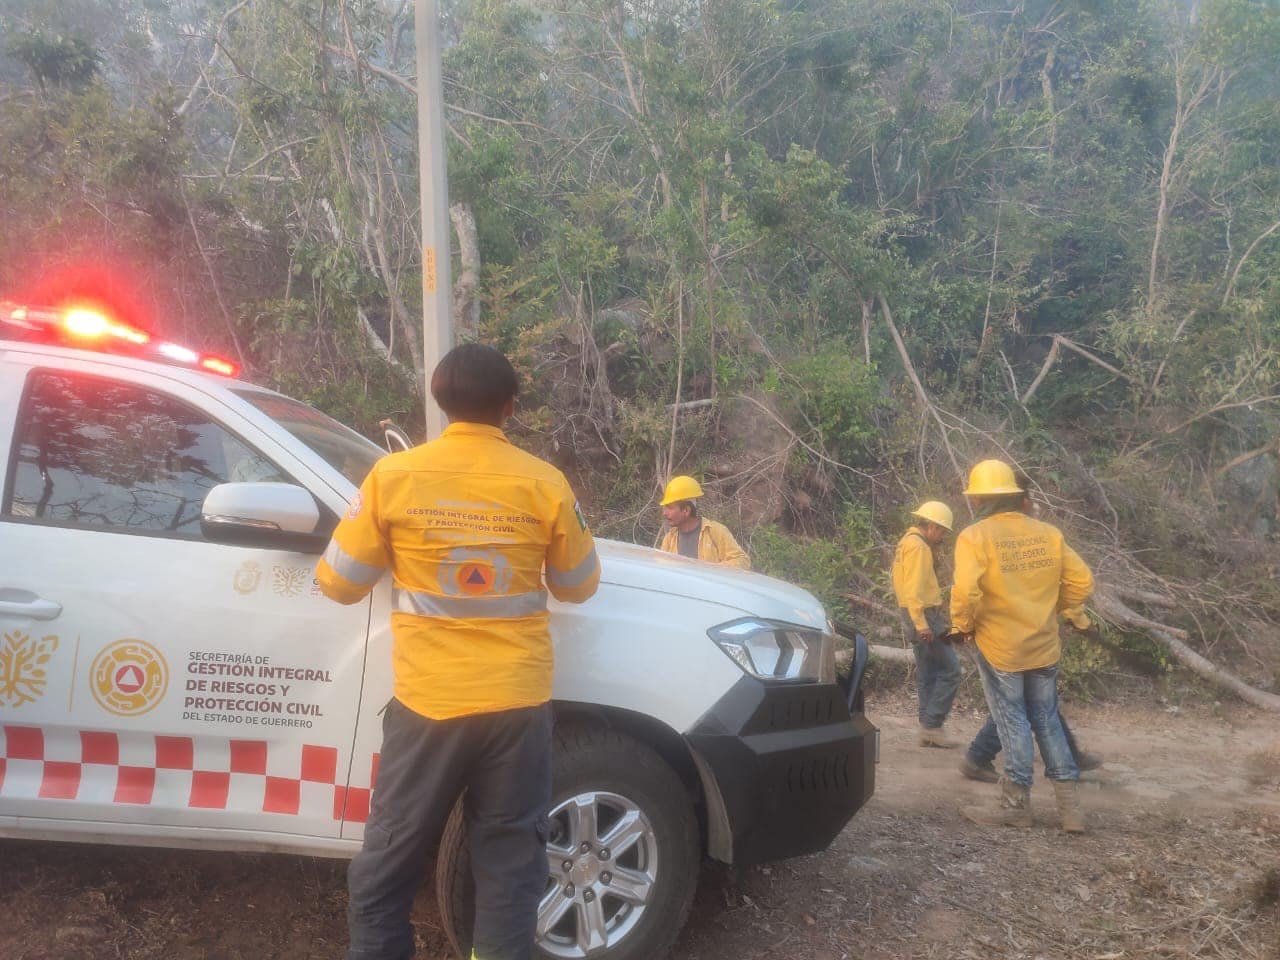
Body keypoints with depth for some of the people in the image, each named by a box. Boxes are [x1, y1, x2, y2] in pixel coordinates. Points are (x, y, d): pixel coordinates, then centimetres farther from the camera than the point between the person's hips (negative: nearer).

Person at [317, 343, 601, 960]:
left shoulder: (393, 476, -6)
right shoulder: (545, 484, -3)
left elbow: (338, 583, 2)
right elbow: (578, 586, 9)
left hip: (428, 703, -1)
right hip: (518, 702, 1)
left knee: (387, 866, 14)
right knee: (508, 864, 12)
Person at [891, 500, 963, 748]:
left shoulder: (908, 542, 19)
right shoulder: (917, 546, -13)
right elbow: (914, 588, -21)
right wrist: (922, 624, -24)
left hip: (918, 617, 11)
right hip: (923, 616, -11)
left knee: (928, 674, 12)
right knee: (950, 671, -8)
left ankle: (928, 729, 15)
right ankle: (931, 724, -6)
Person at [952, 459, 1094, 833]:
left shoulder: (975, 537, -14)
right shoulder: (1048, 533, 2)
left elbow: (965, 591, -26)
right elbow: (1081, 580, 4)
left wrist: (963, 626, -9)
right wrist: (1056, 611, 16)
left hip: (999, 648, -5)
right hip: (1044, 648, 5)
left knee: (1013, 725, 6)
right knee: (1048, 722, 16)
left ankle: (1016, 804, 15)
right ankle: (1069, 806, 19)